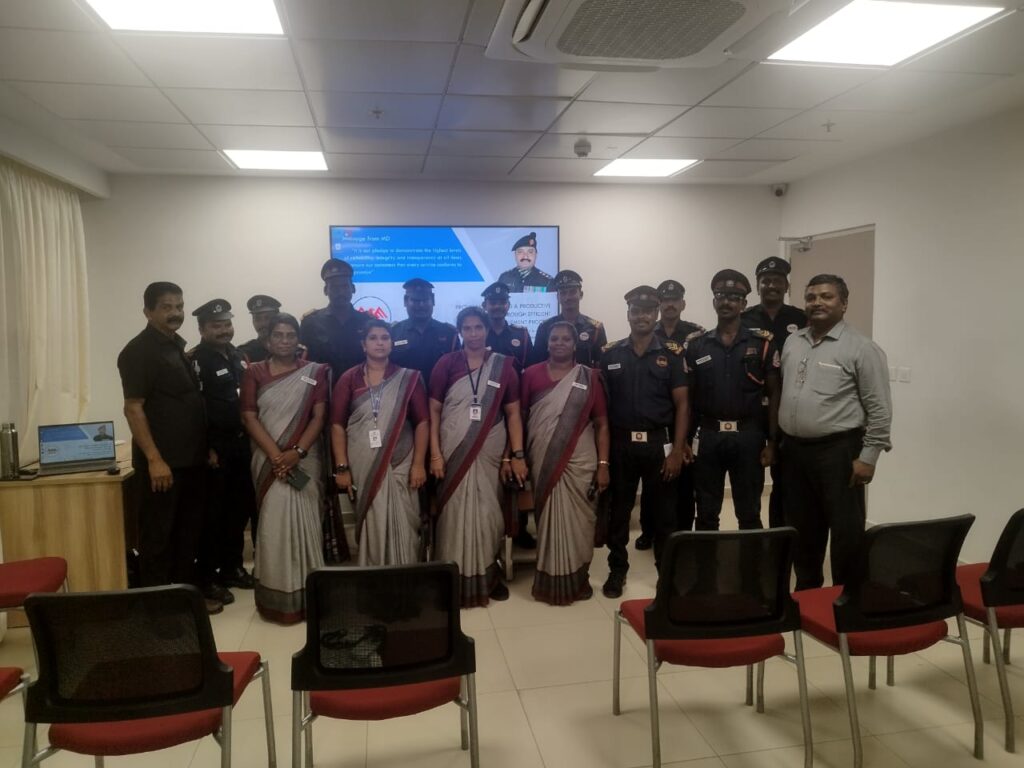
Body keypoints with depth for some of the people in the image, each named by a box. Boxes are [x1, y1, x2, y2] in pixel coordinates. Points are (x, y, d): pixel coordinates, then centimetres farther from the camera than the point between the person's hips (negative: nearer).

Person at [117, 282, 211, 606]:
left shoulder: (178, 345, 13)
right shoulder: (138, 351, -11)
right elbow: (133, 409, -17)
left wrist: (205, 447, 15)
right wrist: (154, 459, -21)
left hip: (191, 458, 8)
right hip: (162, 461, -8)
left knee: (189, 529, 15)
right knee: (158, 534, 2)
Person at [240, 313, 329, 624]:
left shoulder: (314, 372, 5)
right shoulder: (254, 372, 6)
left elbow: (319, 416, -2)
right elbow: (249, 417, -2)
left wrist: (297, 452, -14)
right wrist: (276, 455, -13)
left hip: (304, 461, 0)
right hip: (269, 461, 0)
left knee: (304, 523, 1)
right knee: (272, 525, 0)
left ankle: (306, 594, 10)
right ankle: (276, 596, 9)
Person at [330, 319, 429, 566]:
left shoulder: (409, 378, 3)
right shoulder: (349, 379, 4)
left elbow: (422, 422, 1)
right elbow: (337, 424, 2)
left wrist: (418, 464, -6)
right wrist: (342, 467, -4)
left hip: (399, 466, 0)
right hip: (362, 467, 1)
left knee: (401, 527, 1)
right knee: (370, 527, 8)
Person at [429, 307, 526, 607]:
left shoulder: (503, 365, 2)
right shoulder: (446, 364, 0)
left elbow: (513, 413, 3)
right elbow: (434, 411, 0)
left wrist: (517, 454, -3)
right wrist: (435, 454, -7)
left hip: (490, 454, 1)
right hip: (452, 453, -1)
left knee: (487, 514, 6)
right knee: (455, 514, 4)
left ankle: (488, 574, 23)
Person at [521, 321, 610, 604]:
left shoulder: (589, 377, 3)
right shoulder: (531, 374, 3)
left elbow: (601, 424, 2)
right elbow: (520, 417, 6)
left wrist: (603, 465, -4)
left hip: (579, 463, 0)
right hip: (542, 463, 0)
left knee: (576, 522, 4)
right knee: (548, 521, 6)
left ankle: (576, 579, 21)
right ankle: (549, 580, 19)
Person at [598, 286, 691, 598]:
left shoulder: (672, 353, 1)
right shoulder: (610, 353, 4)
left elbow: (682, 404, -1)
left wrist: (677, 450, -8)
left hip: (659, 443, -1)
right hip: (620, 443, 1)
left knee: (665, 511, 8)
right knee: (619, 510, 10)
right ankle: (617, 570, 24)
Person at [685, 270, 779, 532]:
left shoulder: (763, 343, 0)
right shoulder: (696, 345, 5)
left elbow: (774, 395, 0)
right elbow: (688, 396, 7)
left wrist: (772, 441, -5)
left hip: (748, 436, -1)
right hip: (707, 436, 1)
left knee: (749, 514, 9)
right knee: (706, 514, 11)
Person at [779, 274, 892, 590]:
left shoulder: (862, 348, -8)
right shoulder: (792, 342, 11)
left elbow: (879, 408, -9)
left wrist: (867, 457, -13)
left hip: (838, 451, -6)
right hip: (794, 449, 6)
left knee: (846, 532, 3)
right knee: (802, 529, 16)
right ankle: (806, 593, 31)